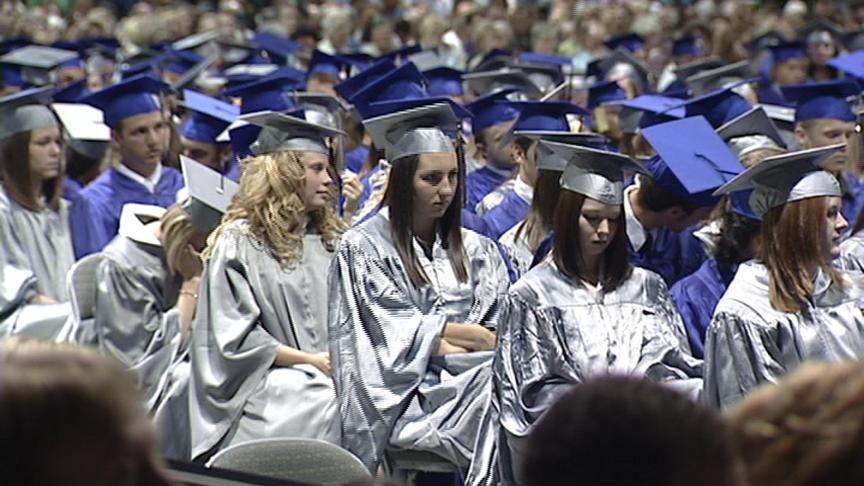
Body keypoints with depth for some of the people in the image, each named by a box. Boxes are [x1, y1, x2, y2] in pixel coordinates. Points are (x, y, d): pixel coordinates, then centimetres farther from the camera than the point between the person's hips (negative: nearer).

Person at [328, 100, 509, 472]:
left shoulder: (476, 250, 19)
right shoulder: (362, 247, 2)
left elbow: (502, 333, 11)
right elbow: (401, 341, -4)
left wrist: (439, 338, -8)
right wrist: (475, 338, -2)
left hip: (469, 384, 5)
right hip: (404, 396, -5)